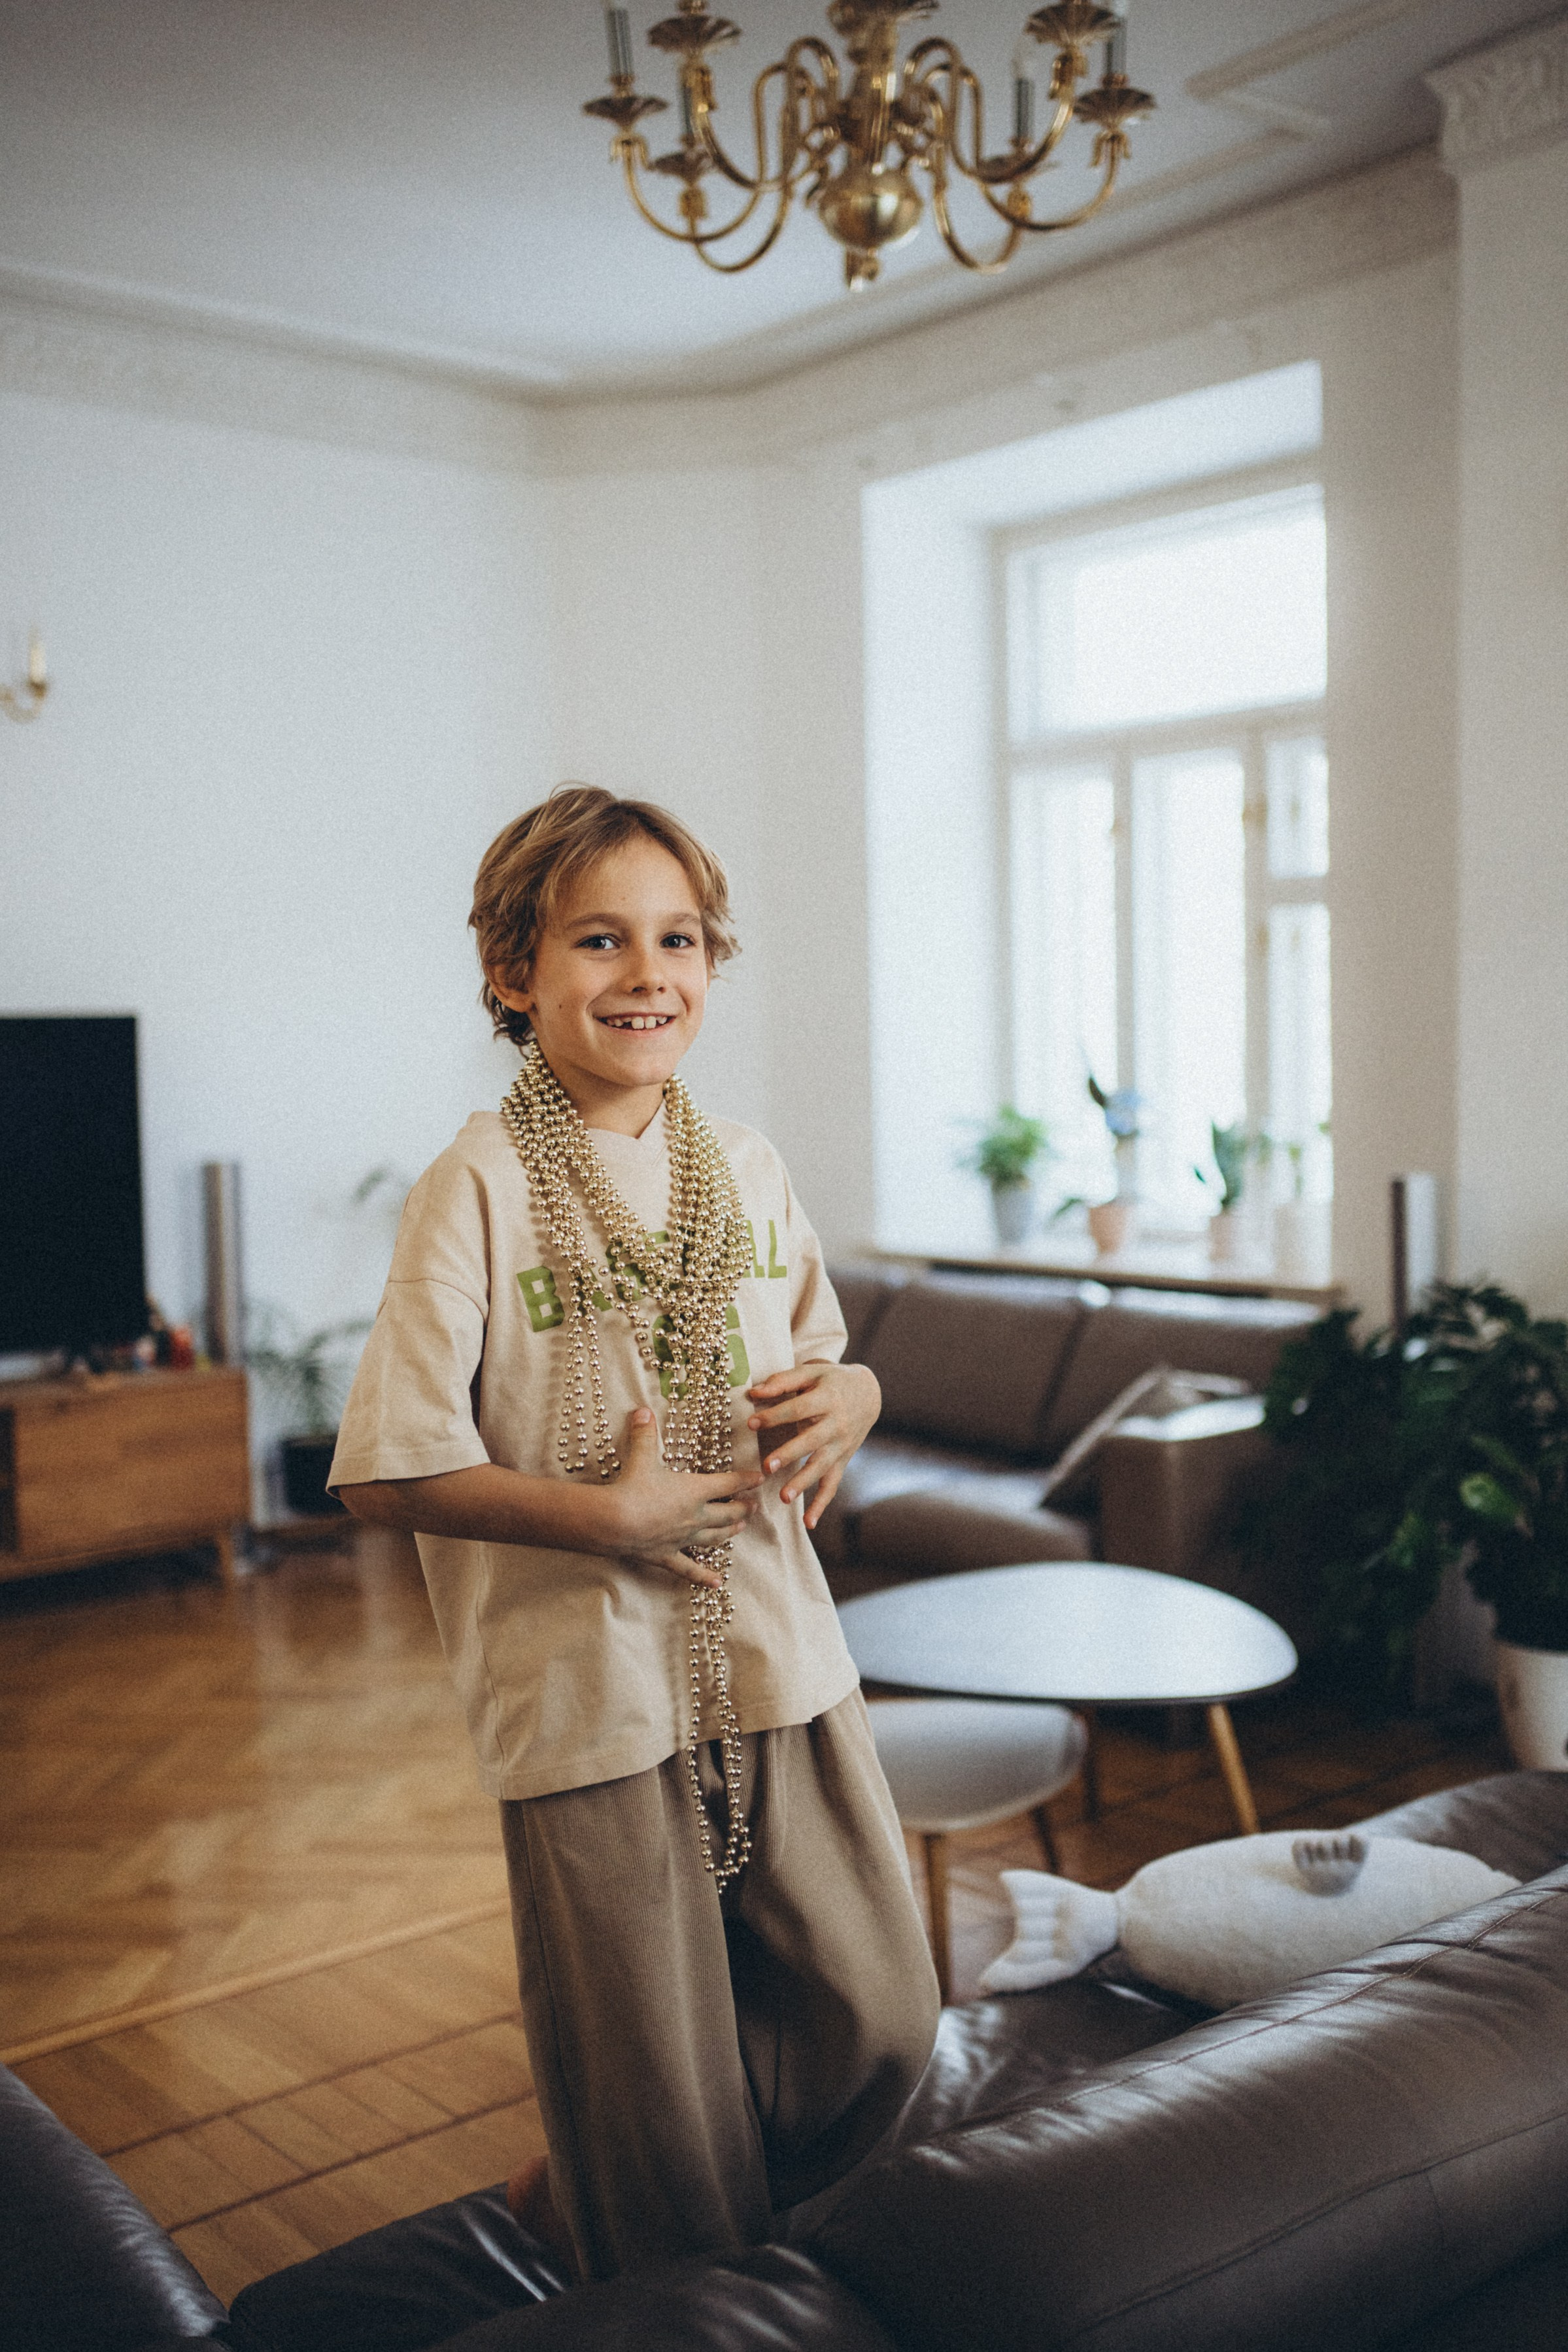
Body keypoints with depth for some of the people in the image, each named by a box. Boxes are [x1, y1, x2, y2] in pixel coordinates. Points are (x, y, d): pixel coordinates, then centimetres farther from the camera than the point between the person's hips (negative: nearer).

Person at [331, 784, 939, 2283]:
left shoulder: (746, 1168, 4)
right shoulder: (478, 1191, -14)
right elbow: (388, 1476, -15)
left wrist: (853, 1393, -5)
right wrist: (616, 1515, -21)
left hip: (780, 1665, 6)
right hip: (595, 1695, -5)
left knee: (880, 2020, 15)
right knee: (656, 2106, 8)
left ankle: (575, 2203, 40)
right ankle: (587, 2222, 44)